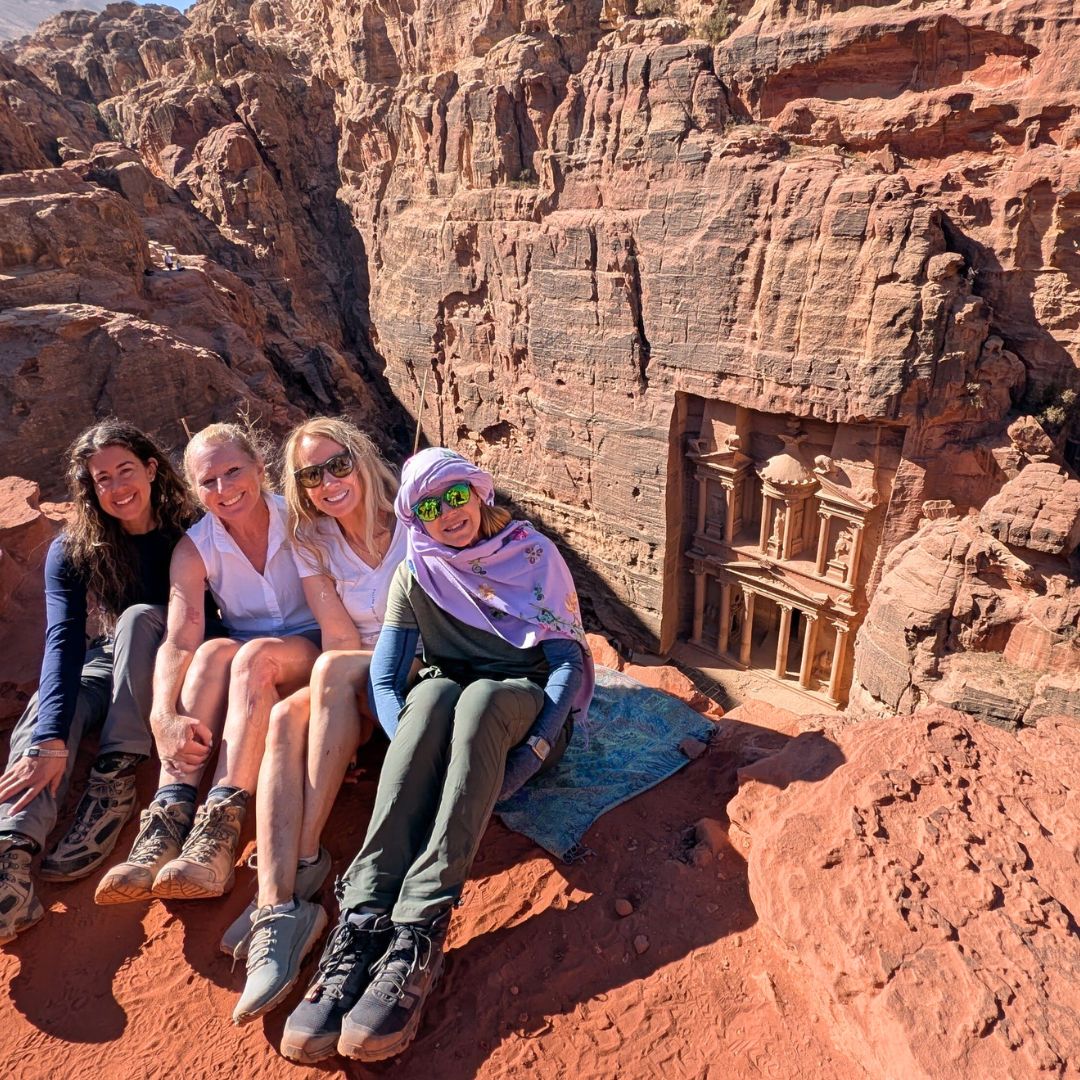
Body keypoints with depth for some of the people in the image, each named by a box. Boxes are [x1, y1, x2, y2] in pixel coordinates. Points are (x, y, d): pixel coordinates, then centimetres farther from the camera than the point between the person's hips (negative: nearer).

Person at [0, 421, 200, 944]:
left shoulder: (191, 533, -14)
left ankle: (114, 781, -37)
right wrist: (51, 740, -39)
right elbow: (63, 640, -24)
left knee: (140, 617, -32)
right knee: (43, 711, -29)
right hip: (112, 664, 2)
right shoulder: (72, 552, -10)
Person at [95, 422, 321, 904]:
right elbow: (178, 642, -16)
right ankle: (168, 817, -40)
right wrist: (166, 718, -34)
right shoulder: (194, 549, -4)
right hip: (245, 665, 3)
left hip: (311, 653, -2)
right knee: (215, 651, -31)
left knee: (256, 655, -34)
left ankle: (219, 829, -43)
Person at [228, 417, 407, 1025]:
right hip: (360, 687, 4)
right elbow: (341, 634, -5)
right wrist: (348, 720, -20)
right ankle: (280, 913, -39)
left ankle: (305, 862, -29)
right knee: (285, 719, -28)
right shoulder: (311, 541, 3)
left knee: (333, 670, -32)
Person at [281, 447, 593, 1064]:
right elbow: (384, 681, -1)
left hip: (529, 706, -1)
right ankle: (364, 918, -47)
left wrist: (535, 749, -19)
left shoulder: (533, 553, 2)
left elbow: (571, 658, -4)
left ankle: (420, 932, -46)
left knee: (481, 697, -36)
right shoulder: (416, 575, 6)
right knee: (432, 692, -35)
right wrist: (417, 752, -21)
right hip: (452, 703, 1)